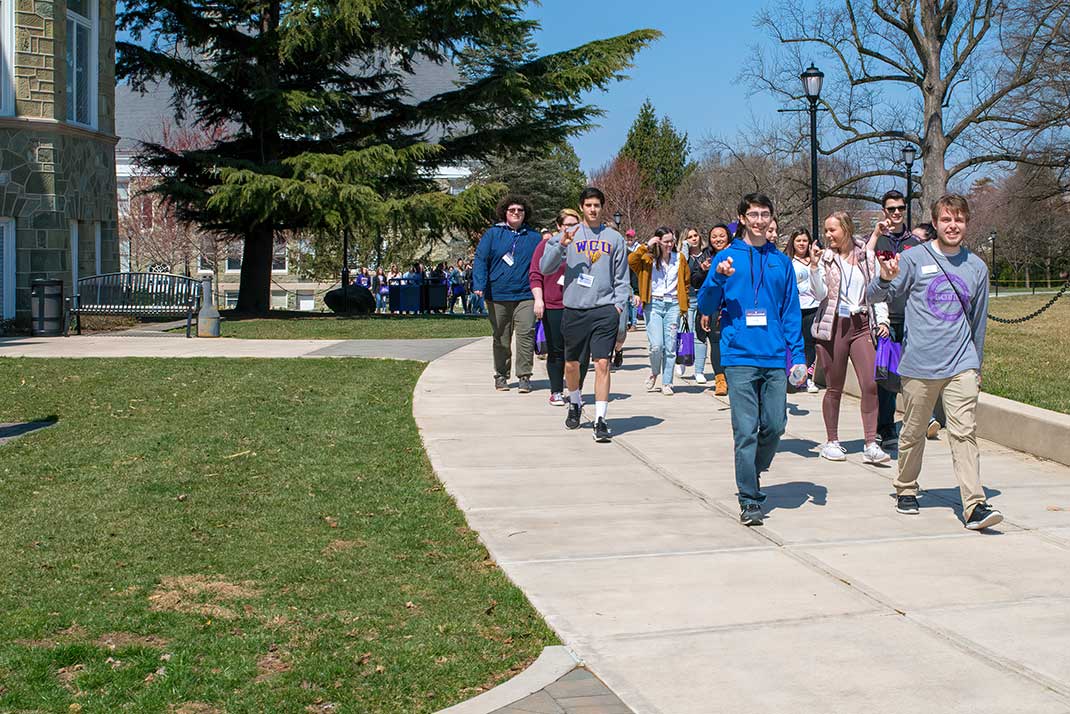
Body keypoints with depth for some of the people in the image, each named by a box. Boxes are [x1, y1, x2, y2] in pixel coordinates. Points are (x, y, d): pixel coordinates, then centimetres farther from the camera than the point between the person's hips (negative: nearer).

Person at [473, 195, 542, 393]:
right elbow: (480, 260, 0)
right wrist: (479, 285, -14)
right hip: (497, 295, 0)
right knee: (501, 337, 9)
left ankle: (524, 376, -6)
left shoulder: (534, 237, 10)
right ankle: (501, 376, 20)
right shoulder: (492, 234, 5)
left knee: (526, 334, -12)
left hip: (525, 295, 0)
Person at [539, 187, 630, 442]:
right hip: (574, 309, 1)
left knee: (602, 364, -9)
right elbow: (545, 268, -1)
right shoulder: (568, 236, 7)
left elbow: (622, 277, 13)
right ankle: (575, 404, 38)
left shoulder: (614, 238, 10)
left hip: (605, 309, -1)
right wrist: (560, 245, -16)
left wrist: (619, 304, 1)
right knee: (571, 364, 13)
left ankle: (600, 419, -7)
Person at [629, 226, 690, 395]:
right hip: (654, 304, -2)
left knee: (670, 347, 2)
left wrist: (684, 306, 13)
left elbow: (686, 282, 16)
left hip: (673, 305, 2)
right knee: (656, 345, -11)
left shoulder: (679, 258, 8)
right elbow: (631, 261, -18)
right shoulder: (649, 258, 2)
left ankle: (667, 383, 11)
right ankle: (655, 373, 18)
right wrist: (646, 246, -16)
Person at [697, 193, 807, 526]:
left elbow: (791, 312, 13)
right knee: (746, 430, -5)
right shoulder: (727, 257, 5)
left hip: (775, 359, 3)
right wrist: (718, 279, -14)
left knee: (775, 425, 3)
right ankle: (749, 501, 2)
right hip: (740, 357, -3)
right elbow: (706, 308, 4)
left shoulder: (781, 261, 12)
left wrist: (798, 355, 5)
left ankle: (751, 476, 29)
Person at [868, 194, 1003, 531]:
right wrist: (886, 278, -27)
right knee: (913, 433, 9)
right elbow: (876, 295, -4)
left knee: (965, 433, -9)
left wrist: (977, 365, 24)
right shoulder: (914, 259, 0)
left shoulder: (977, 267, 10)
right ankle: (906, 490, 30)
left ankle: (975, 506, -13)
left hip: (961, 365, 1)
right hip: (919, 364, -1)